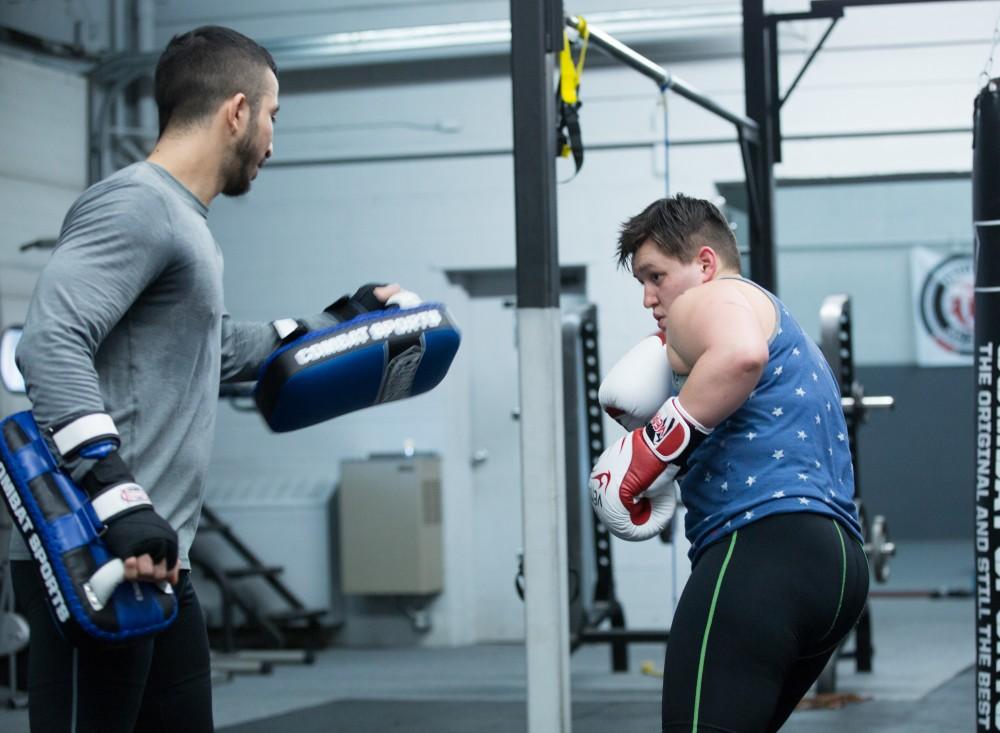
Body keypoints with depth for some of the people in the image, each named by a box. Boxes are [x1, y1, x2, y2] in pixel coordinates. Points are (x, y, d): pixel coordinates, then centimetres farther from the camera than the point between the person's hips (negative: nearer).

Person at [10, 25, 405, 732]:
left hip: (155, 558, 10)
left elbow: (218, 349, 34)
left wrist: (335, 324, 41)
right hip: (93, 560, -10)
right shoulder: (136, 207, -11)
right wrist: (118, 498, -30)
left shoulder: (184, 222, 20)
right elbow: (50, 344, -23)